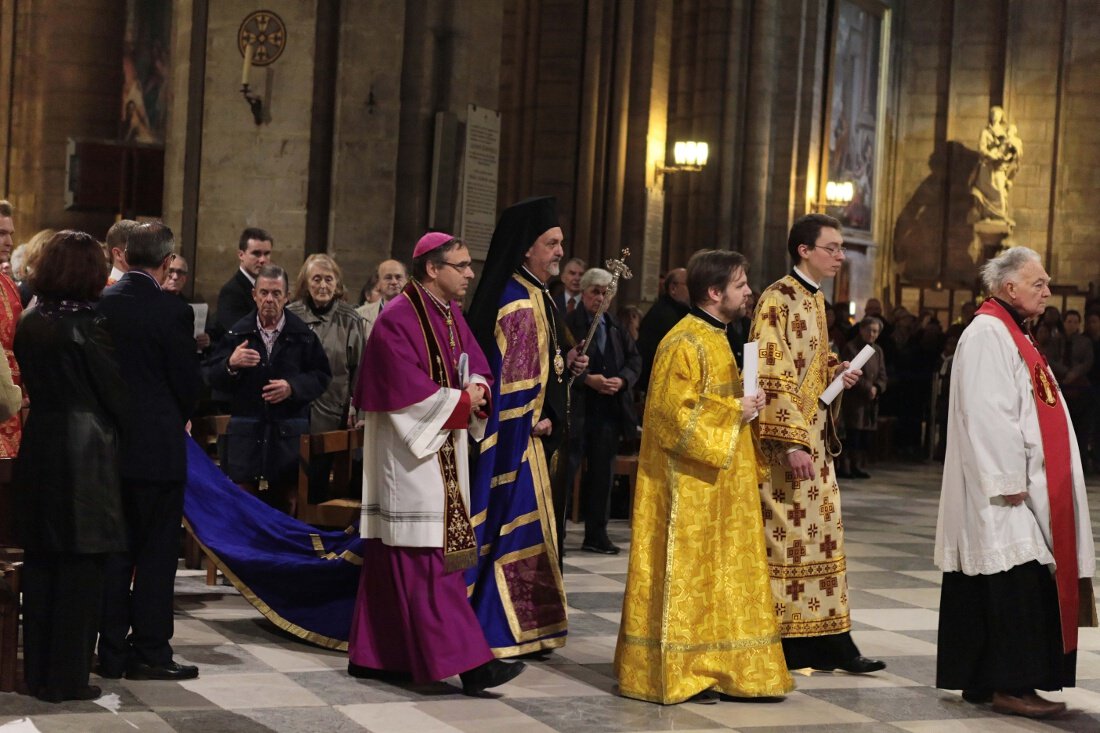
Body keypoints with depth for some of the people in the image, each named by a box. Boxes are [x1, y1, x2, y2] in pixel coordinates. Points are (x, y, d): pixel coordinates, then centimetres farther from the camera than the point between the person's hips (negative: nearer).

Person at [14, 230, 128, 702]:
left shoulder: (29, 325, 5)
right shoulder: (86, 328, -14)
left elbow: (32, 384, 13)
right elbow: (115, 394, -8)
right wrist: (120, 420, 9)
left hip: (39, 449, 7)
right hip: (85, 455, -7)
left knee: (40, 563, 13)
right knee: (80, 566, 1)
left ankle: (37, 670, 20)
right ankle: (67, 676, 4)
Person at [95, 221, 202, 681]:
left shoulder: (100, 304, -2)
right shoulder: (173, 312, -14)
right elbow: (188, 383, -8)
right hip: (158, 445, -4)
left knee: (115, 550, 12)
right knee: (157, 553, 4)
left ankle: (111, 652, 16)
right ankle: (150, 652, 7)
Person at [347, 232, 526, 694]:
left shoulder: (452, 316, 13)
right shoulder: (398, 319, -13)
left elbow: (478, 369, 14)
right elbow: (408, 391, -20)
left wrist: (477, 389, -8)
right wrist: (460, 400, -11)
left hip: (446, 452, 9)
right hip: (411, 452, -9)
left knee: (393, 560, 11)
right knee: (428, 557, -10)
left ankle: (374, 653, 18)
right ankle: (466, 661, -14)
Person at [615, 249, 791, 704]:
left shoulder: (714, 339, 14)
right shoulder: (685, 344, -16)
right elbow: (675, 414, -21)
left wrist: (743, 406, 8)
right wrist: (734, 411, -17)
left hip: (717, 483, 10)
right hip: (689, 486, -10)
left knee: (717, 576, 12)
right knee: (685, 575, -4)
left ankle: (705, 664, 19)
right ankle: (676, 674, 3)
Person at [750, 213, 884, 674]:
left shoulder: (815, 299, 14)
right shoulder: (778, 299, -13)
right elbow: (773, 376, -19)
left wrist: (837, 372, 5)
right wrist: (792, 442, -23)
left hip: (815, 434, 9)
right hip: (787, 436, -9)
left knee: (824, 529, 9)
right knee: (785, 532, -4)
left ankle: (830, 641, 14)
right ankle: (782, 646, 5)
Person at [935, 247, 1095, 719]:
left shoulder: (1013, 335, 19)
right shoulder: (987, 334, -13)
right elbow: (986, 414, -20)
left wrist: (1021, 479, 18)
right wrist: (1009, 481, -21)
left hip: (1033, 485, 10)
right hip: (1006, 488, -10)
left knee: (1028, 587, 10)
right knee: (1016, 587, -11)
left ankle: (979, 680, 15)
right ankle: (1010, 685, -8)